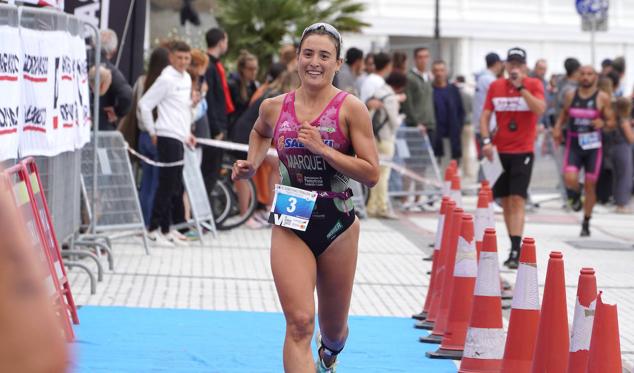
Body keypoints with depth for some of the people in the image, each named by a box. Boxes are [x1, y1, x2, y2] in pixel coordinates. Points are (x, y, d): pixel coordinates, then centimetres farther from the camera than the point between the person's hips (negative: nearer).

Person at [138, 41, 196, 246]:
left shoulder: (186, 78, 14)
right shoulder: (166, 79, -11)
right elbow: (144, 104, -12)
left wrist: (187, 132, 19)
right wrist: (153, 132, -7)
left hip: (179, 137, 8)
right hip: (168, 137, -8)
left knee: (175, 186, 10)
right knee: (167, 185, -8)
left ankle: (165, 229, 16)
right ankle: (155, 229, -3)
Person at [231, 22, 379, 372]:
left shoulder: (350, 108, -8)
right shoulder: (274, 107, 1)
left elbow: (371, 174, -12)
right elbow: (260, 133, 27)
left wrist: (322, 149, -20)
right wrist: (253, 164, 9)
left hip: (337, 225, 0)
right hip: (290, 226, 1)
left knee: (332, 327, 17)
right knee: (299, 323, -18)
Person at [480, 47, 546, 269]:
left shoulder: (534, 85, -1)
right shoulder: (495, 86, 7)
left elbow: (540, 109, -18)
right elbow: (485, 115, 6)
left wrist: (521, 86, -20)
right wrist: (486, 140, -7)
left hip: (523, 151, -4)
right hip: (500, 150, 4)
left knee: (517, 200, -12)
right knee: (505, 201, 6)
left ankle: (515, 252, -16)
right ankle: (515, 248, 16)